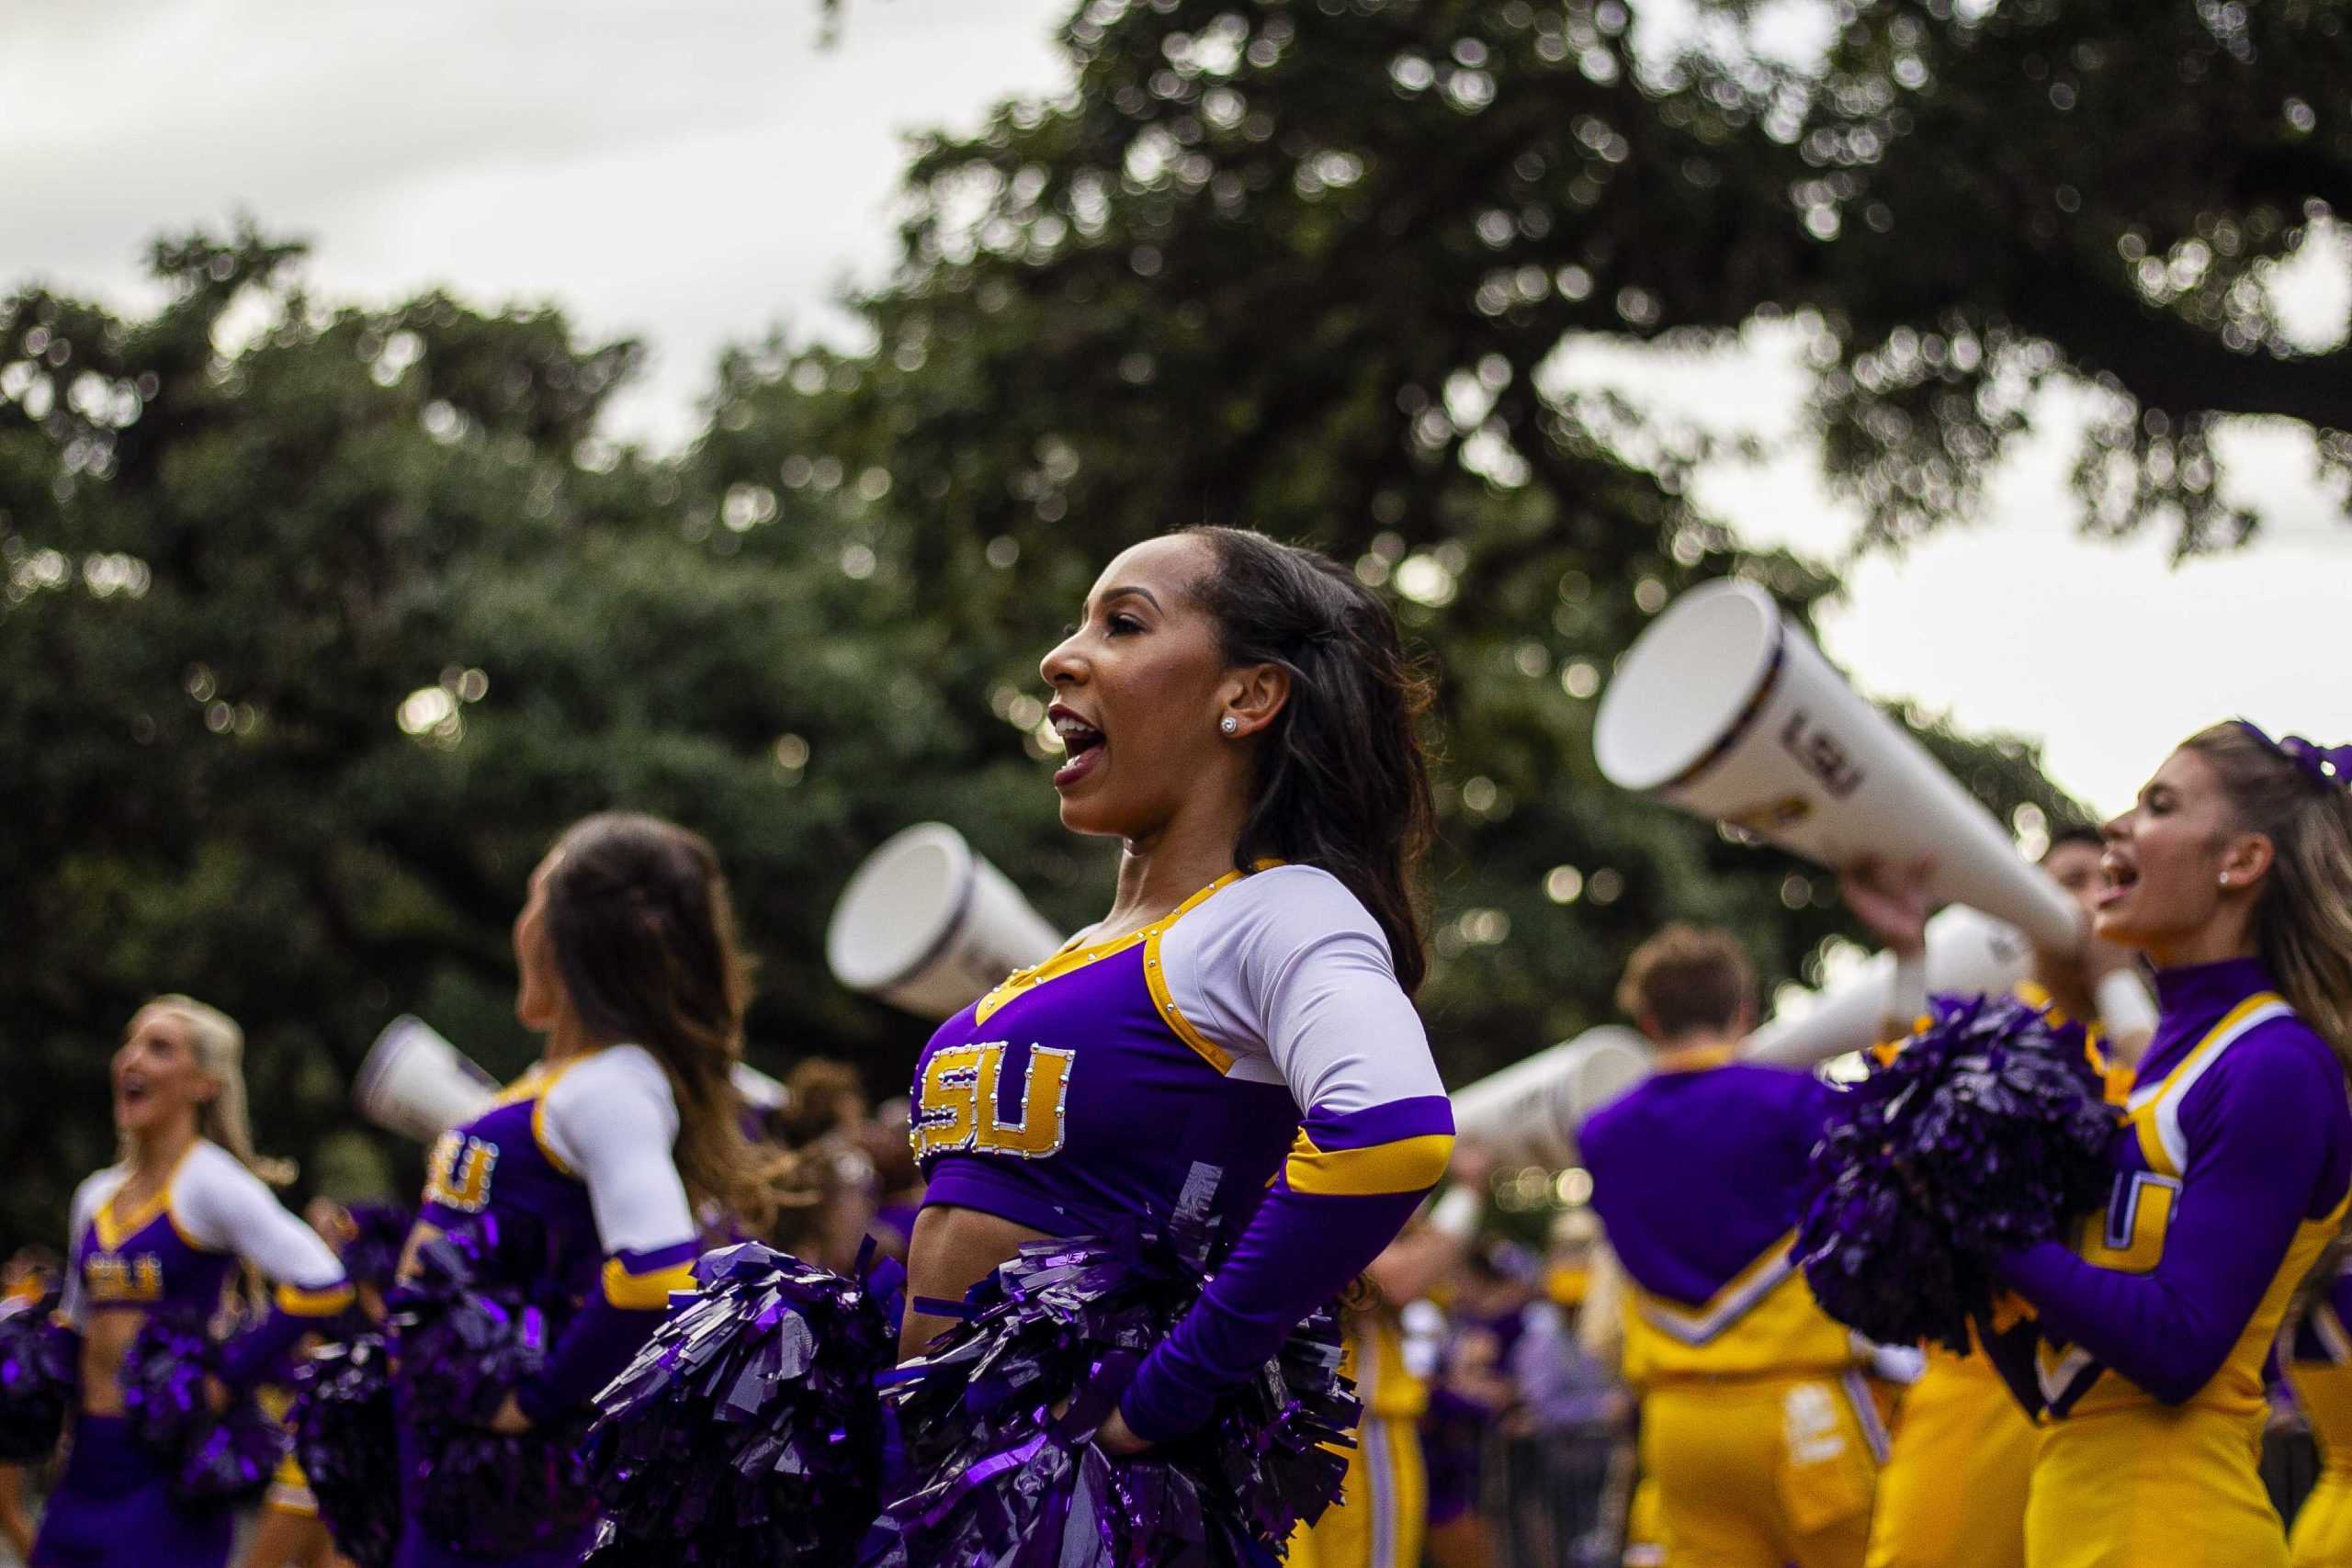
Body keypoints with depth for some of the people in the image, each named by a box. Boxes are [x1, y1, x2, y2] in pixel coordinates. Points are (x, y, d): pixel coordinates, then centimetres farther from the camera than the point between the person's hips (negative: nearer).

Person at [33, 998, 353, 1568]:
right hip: (88, 1461, 7)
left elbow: (320, 1283, -19)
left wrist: (227, 1377, -15)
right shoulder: (95, 1195, 14)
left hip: (165, 1465, -7)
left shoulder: (208, 1183, -8)